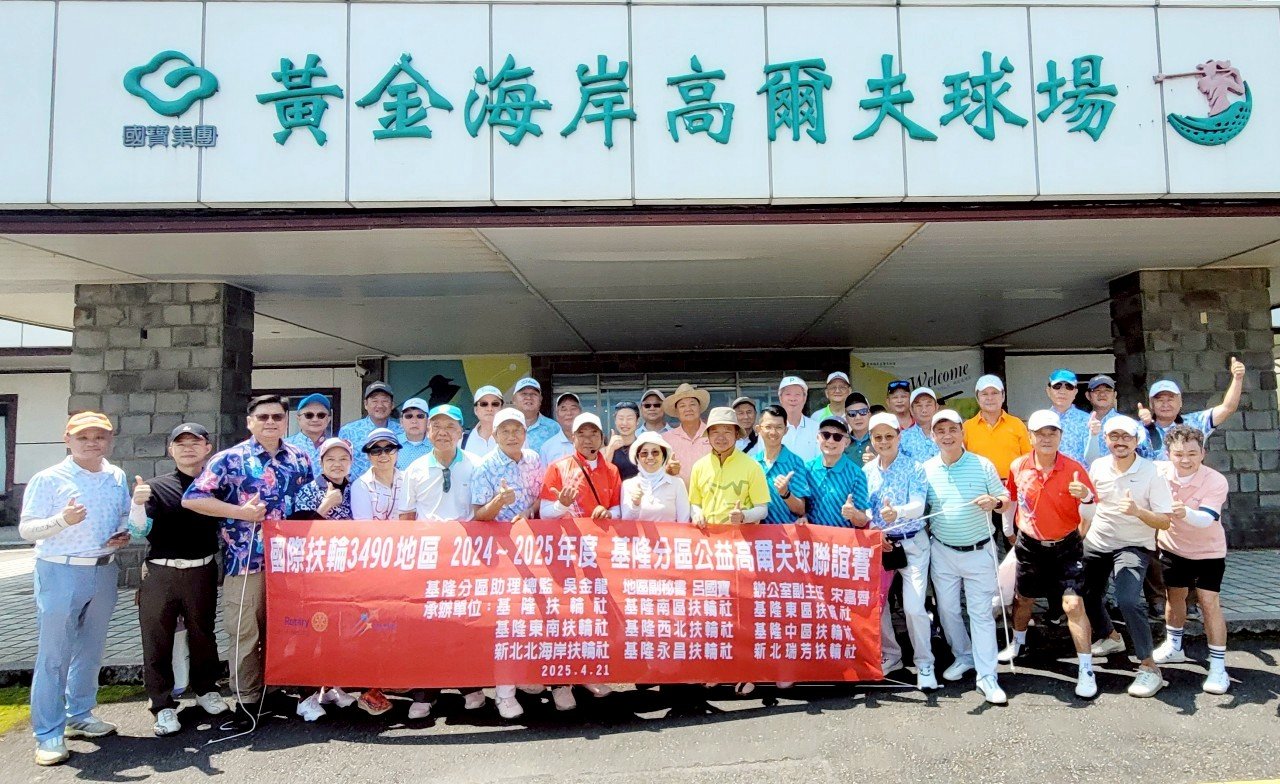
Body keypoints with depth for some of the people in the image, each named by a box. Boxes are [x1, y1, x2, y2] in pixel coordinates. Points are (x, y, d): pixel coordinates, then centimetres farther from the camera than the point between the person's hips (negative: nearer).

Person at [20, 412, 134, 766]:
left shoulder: (118, 477, 7)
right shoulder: (48, 479, -7)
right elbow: (26, 529, -9)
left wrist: (124, 535, -2)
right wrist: (62, 520, -26)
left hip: (104, 571, 5)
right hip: (61, 573, -5)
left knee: (91, 650, 15)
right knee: (53, 655, -2)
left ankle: (79, 715, 30)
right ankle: (49, 734, 7)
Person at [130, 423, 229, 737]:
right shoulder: (156, 487, 0)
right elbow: (139, 532, -5)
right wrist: (138, 503, -22)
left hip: (202, 572, 1)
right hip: (160, 573, -1)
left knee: (203, 633, 14)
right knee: (157, 640, 3)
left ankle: (206, 689, 34)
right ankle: (162, 704, 16)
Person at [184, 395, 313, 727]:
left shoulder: (300, 459, 9)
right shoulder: (229, 459, -4)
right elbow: (191, 498, -9)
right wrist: (239, 511, -14)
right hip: (245, 560, -4)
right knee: (245, 633, 0)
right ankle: (247, 700, 11)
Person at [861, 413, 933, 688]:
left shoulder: (914, 467, -8)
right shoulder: (867, 471, 4)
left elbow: (918, 506, -20)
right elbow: (864, 509, 6)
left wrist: (898, 512, -41)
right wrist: (874, 532, -12)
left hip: (912, 544, -4)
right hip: (879, 543, 4)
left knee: (914, 607, -11)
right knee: (875, 602, 7)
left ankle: (924, 663, 10)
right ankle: (890, 655, 29)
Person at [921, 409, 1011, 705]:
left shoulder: (983, 465, -5)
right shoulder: (926, 469, 1)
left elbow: (1006, 499, -1)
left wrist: (995, 502, -22)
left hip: (978, 551, -3)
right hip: (942, 551, 3)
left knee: (981, 612, -1)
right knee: (947, 609, 12)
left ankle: (987, 677, 5)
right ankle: (963, 657, 34)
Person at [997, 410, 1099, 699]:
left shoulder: (1074, 469, -13)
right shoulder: (1018, 467, -6)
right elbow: (1011, 499, 13)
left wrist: (1086, 497, -34)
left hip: (1066, 545, -3)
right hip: (1030, 545, 3)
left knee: (1073, 604, -13)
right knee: (1023, 598, 18)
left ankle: (1086, 669, -1)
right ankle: (1017, 642, 46)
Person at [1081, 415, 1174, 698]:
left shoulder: (1152, 473, -14)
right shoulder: (1098, 467, -2)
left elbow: (1165, 521, -16)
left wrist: (1138, 511, -33)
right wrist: (1079, 538, 13)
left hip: (1133, 547, -5)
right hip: (1096, 544, 5)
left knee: (1129, 600, -26)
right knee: (1087, 595, 15)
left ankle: (1149, 667, -12)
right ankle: (1111, 637, 45)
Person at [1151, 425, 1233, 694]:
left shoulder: (1216, 481, -26)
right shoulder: (1158, 472, -19)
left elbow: (1207, 519, -40)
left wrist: (1185, 512, -57)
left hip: (1208, 551, -3)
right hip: (1173, 547, 3)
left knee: (1209, 602, -8)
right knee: (1175, 596, 17)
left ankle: (1218, 665, 3)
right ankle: (1173, 646, 38)